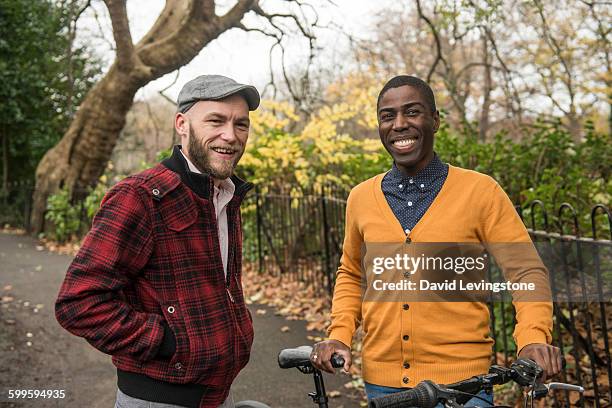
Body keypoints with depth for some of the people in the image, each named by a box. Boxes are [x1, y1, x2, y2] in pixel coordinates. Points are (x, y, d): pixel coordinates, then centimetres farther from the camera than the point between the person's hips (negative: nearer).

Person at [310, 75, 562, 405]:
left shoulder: (481, 191, -6)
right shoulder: (361, 198, 2)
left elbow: (527, 271, -4)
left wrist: (533, 338, -20)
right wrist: (339, 334, 1)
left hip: (461, 381, -3)